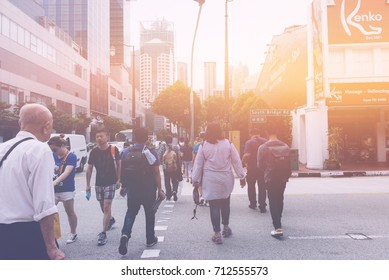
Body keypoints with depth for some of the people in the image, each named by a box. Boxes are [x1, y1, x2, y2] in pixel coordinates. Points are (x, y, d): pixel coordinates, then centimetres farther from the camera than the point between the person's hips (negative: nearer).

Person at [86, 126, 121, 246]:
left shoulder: (113, 149, -9)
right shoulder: (94, 152, -1)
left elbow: (119, 165, 1)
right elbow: (89, 168, 5)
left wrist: (118, 180, -1)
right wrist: (88, 184, 4)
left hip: (111, 183, -4)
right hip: (99, 183, 4)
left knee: (106, 207, -8)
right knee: (103, 207, 16)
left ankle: (103, 234, -3)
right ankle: (111, 219, 45)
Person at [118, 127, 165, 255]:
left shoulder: (126, 152, 1)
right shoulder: (151, 152, -9)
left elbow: (122, 171, 6)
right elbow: (156, 172, -12)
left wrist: (123, 186, 19)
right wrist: (160, 190, -6)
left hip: (132, 189, 2)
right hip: (148, 190, -2)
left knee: (131, 213, 12)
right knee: (150, 213, 14)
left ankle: (125, 234, -11)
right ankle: (150, 239, 25)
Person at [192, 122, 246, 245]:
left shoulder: (203, 146, -4)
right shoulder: (228, 144, -2)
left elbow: (198, 164, 0)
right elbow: (236, 161, 1)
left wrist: (196, 180, 9)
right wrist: (241, 176, 10)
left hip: (211, 180, -2)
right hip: (226, 179, 2)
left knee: (214, 206, 3)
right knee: (225, 203, 19)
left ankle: (217, 234, 4)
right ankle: (226, 228, 35)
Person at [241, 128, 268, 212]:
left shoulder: (249, 142, -10)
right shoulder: (265, 141, 0)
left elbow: (247, 155, -22)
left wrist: (243, 162, -4)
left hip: (252, 168, -2)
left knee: (251, 186, 16)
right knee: (262, 187, 8)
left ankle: (253, 203, 24)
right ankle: (262, 206, 8)